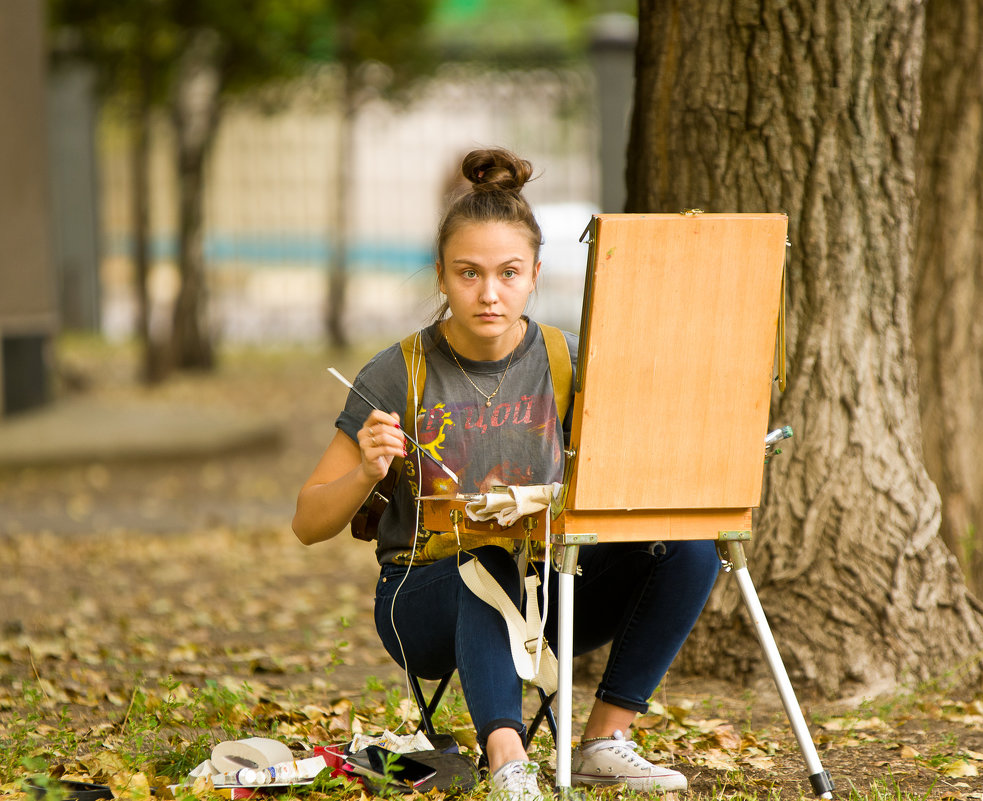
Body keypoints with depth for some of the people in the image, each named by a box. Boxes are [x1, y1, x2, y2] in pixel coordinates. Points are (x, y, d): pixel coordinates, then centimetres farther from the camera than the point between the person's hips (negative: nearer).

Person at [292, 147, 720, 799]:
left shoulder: (566, 366, -1)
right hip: (424, 598, -3)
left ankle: (604, 743, -14)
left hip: (537, 592, 4)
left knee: (690, 548, -18)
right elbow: (309, 524, -4)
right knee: (488, 565, -38)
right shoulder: (400, 376, -8)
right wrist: (368, 473, -24)